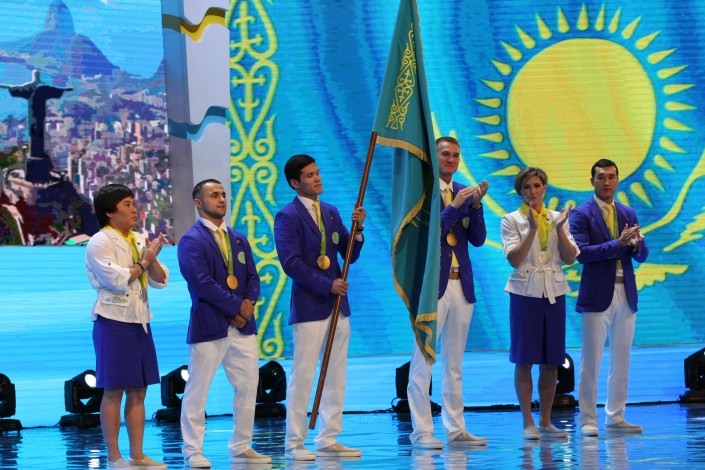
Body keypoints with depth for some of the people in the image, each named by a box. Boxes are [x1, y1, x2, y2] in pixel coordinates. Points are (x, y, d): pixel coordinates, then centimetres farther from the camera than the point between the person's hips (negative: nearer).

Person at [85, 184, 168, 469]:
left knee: (138, 391, 6)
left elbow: (161, 281, 10)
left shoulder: (139, 241, 13)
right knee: (114, 391, -4)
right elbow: (118, 280, -17)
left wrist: (153, 260, -9)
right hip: (114, 321, -7)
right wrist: (143, 262, -5)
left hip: (139, 322, 7)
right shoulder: (99, 243, -7)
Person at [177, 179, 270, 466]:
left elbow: (252, 277, 13)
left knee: (248, 387, 8)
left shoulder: (238, 240, 17)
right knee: (197, 391, -2)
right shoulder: (191, 240, -6)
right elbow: (202, 281, -16)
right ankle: (193, 451, 4)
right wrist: (237, 306, -15)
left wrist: (249, 304, -7)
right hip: (209, 325, -7)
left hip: (243, 325, 7)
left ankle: (241, 448, 17)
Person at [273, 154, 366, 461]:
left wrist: (358, 228, -5)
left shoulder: (331, 213, 13)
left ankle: (328, 440, 13)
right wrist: (327, 285, -17)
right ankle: (294, 443, 2)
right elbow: (291, 263, -16)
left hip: (337, 304, 7)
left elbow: (350, 256, 12)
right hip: (309, 306, -7)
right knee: (302, 375, -4)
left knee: (336, 375, 7)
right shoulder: (287, 217, -8)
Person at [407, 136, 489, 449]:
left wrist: (475, 206, -9)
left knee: (454, 362, 10)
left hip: (461, 285, 6)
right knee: (423, 359, -5)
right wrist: (453, 207, -21)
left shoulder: (464, 192, 12)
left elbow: (478, 239, 6)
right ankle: (421, 431, -3)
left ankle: (455, 429, 14)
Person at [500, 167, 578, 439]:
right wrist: (532, 228, -18)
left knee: (551, 361, 5)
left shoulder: (557, 218, 11)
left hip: (554, 292, 4)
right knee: (525, 360, -3)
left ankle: (546, 422, 12)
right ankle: (528, 423, 2)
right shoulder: (512, 221, 1)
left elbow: (570, 258, 3)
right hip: (525, 292, -3)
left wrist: (559, 228, -10)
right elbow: (514, 259, -10)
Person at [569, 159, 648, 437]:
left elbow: (642, 257, 12)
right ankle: (587, 420, 2)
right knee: (591, 361, -3)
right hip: (598, 296, -5)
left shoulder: (628, 214, 14)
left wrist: (638, 244, -11)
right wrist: (618, 243, -19)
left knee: (621, 361, 9)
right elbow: (581, 253, -14)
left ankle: (615, 417, 16)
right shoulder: (582, 214, -3)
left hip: (626, 296, 5)